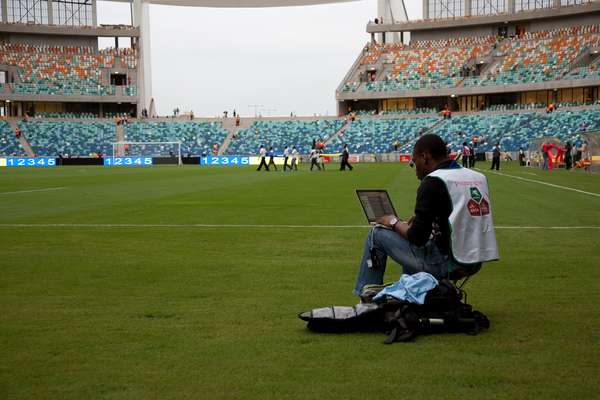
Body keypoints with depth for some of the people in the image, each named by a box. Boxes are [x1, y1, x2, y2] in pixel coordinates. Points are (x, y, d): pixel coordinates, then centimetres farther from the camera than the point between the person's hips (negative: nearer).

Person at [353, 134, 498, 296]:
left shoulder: (433, 182, -14)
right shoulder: (479, 177, 7)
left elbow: (417, 237, -16)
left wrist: (394, 223, 4)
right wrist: (420, 219, 19)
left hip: (448, 264, -8)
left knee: (377, 233, 7)